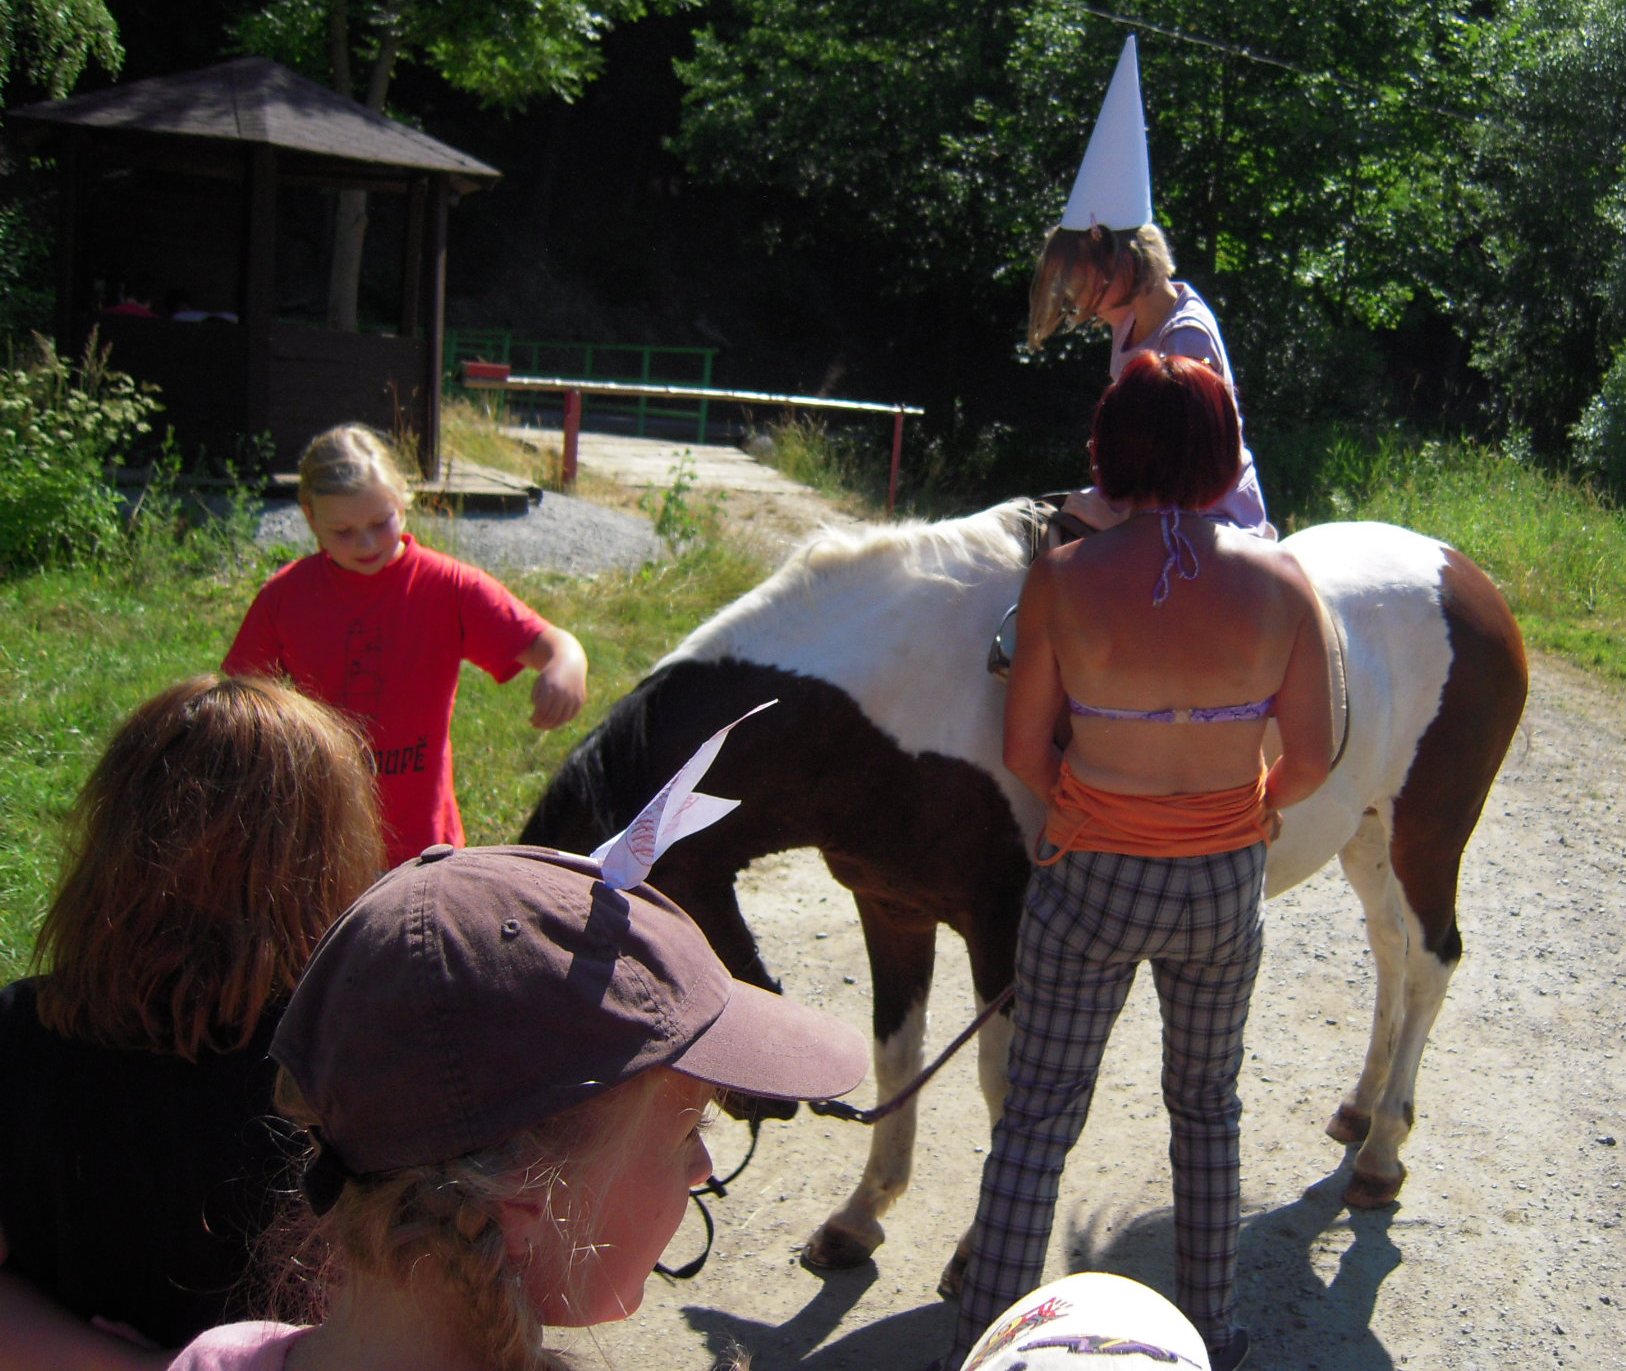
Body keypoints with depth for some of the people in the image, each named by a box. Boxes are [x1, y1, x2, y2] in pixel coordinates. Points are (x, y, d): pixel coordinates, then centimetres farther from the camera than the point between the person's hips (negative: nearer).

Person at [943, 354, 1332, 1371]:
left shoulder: (1064, 578, -15)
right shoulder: (1280, 578, -12)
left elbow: (1024, 749, -8)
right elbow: (1312, 759, -7)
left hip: (1092, 879, -2)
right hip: (1226, 885, 2)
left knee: (1039, 1117, 11)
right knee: (1209, 1106, 23)